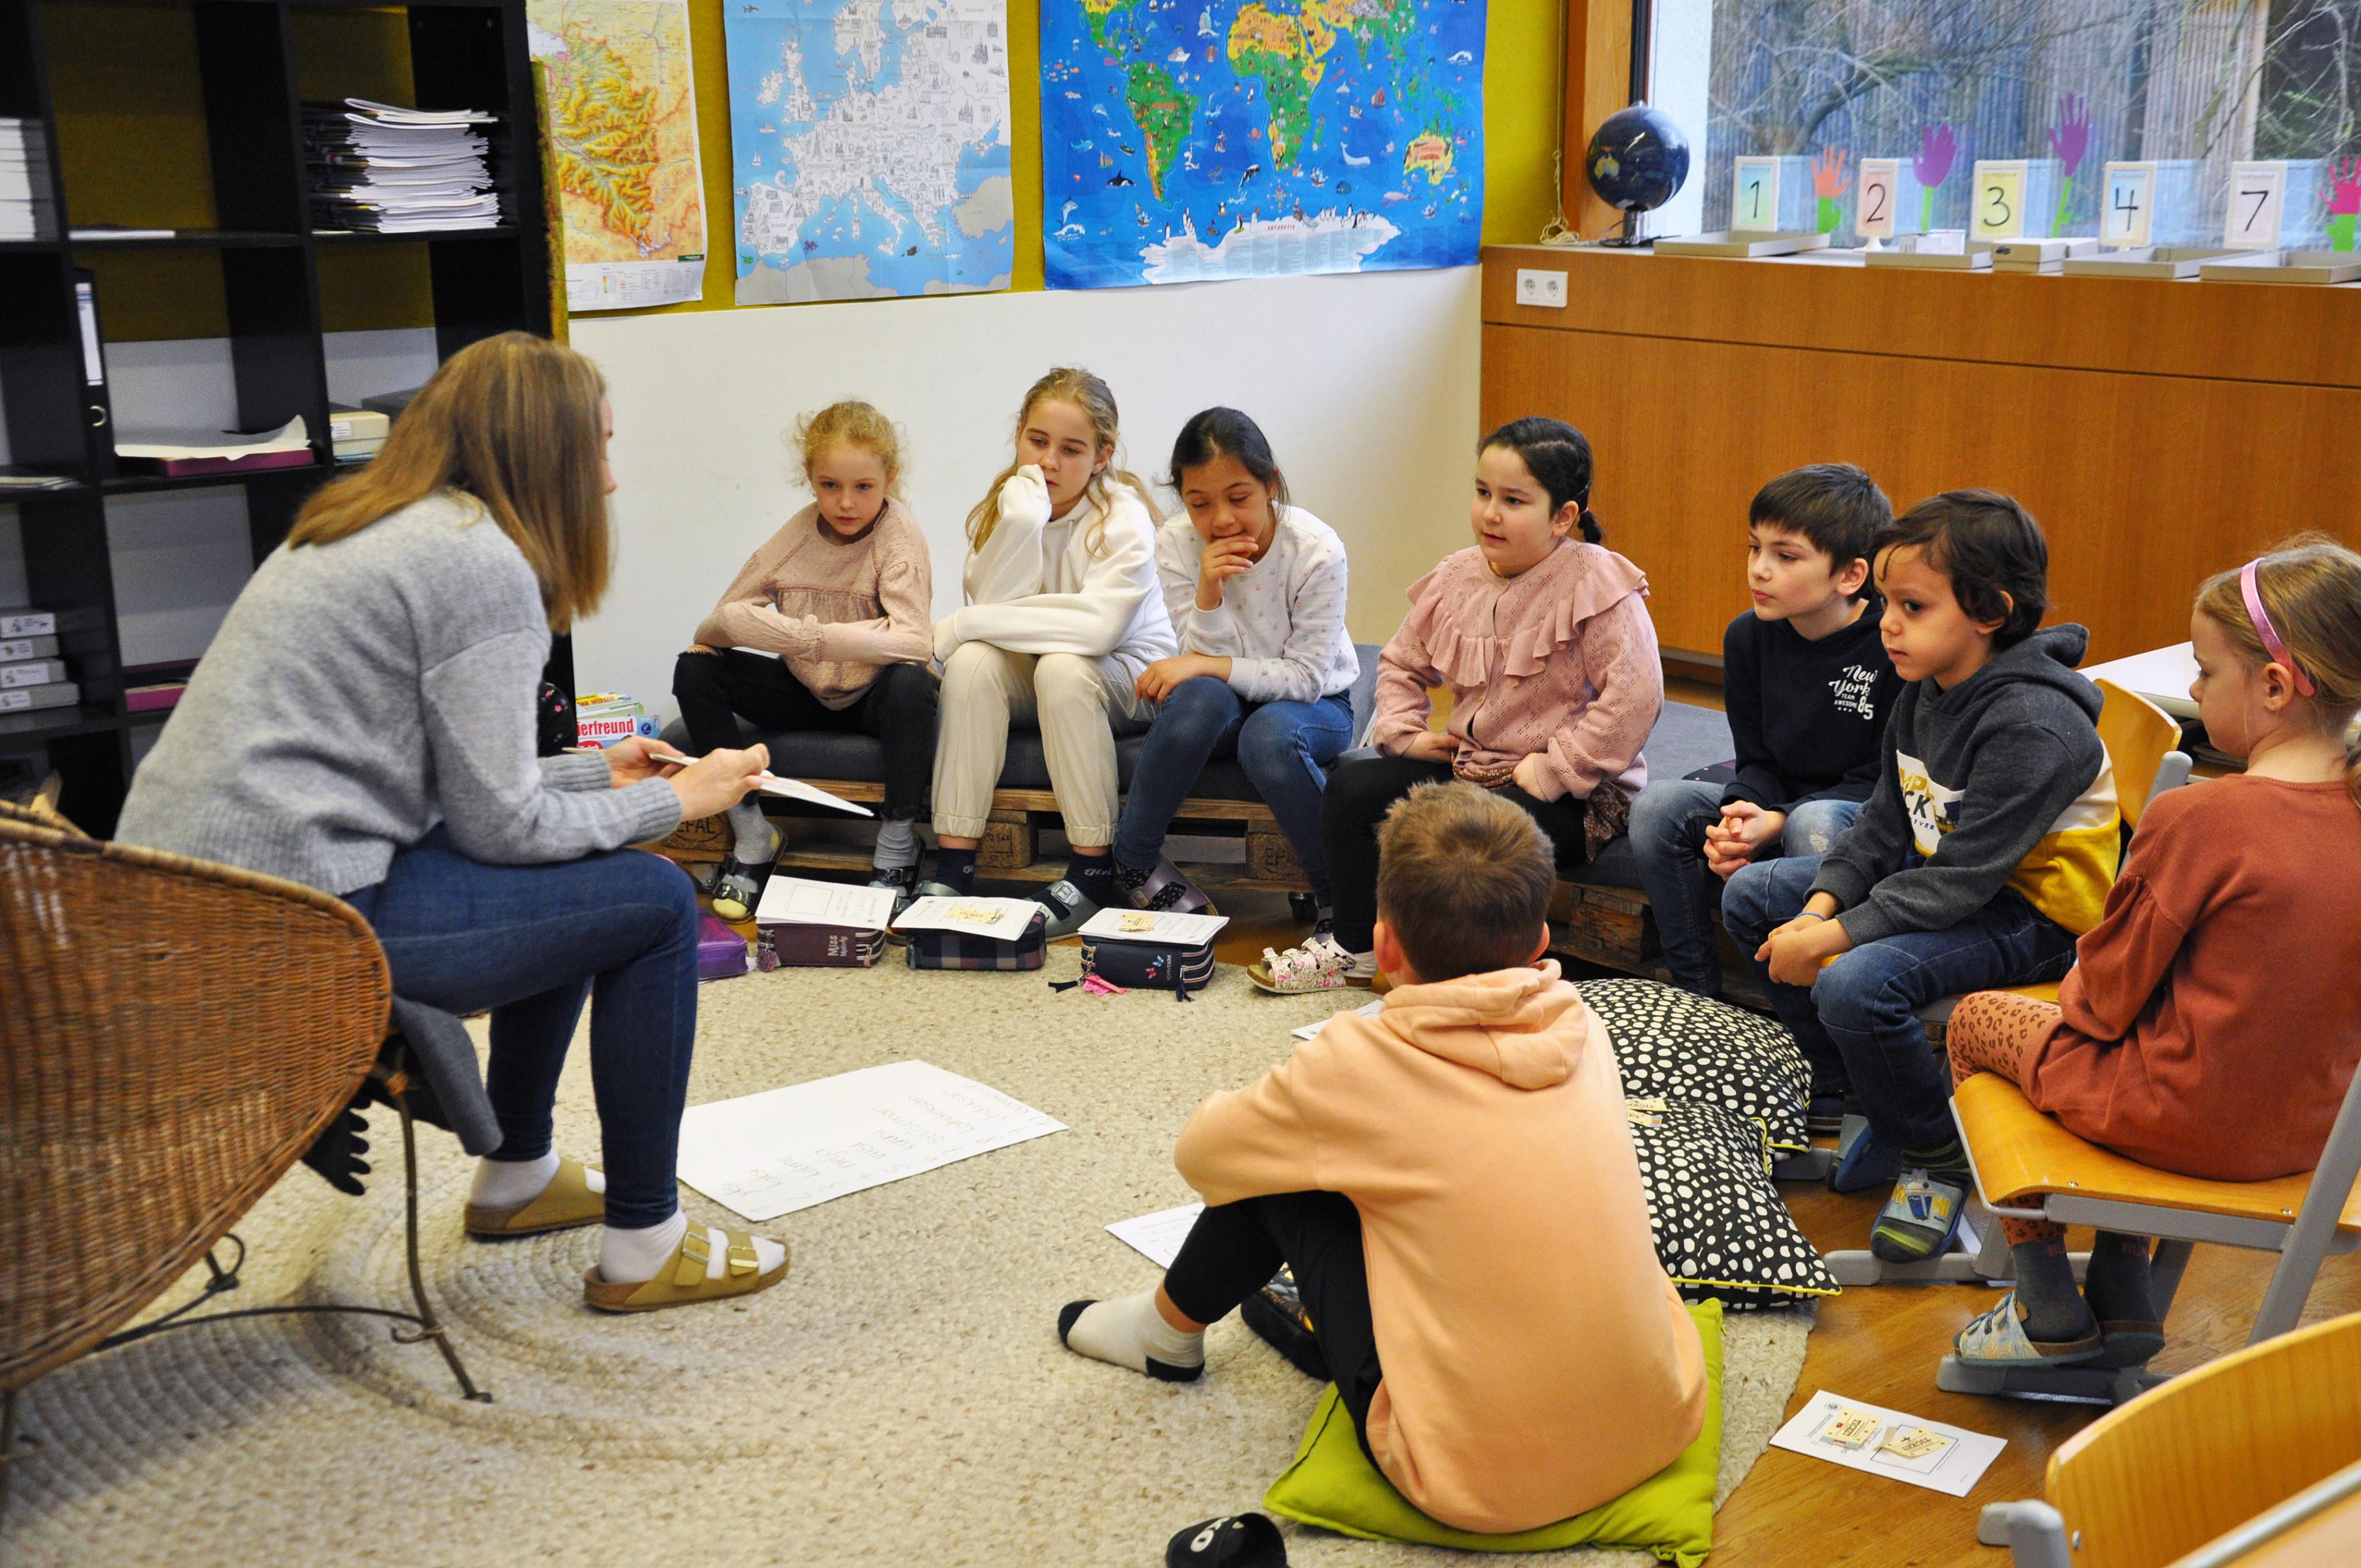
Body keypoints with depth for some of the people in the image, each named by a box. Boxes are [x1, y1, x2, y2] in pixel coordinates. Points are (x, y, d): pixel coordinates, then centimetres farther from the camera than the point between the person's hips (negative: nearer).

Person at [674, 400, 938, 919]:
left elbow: (914, 640, -33)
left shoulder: (897, 533, -17)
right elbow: (720, 623, -3)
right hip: (809, 693, 5)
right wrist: (725, 625, -28)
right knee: (695, 671, -12)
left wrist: (814, 635, -38)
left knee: (911, 683, -38)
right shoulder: (799, 533, -5)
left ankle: (896, 851, -20)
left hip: (875, 696, -4)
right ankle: (751, 835, -5)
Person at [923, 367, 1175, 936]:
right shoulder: (1003, 507, -4)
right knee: (972, 661, -26)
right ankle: (953, 865, -25)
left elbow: (1100, 623, -33)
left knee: (1062, 667, -35)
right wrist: (1020, 526, -31)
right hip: (1031, 676, 4)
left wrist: (964, 623, -30)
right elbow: (996, 609, -17)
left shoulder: (1124, 517, -17)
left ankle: (1094, 871, -24)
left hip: (1128, 678, -4)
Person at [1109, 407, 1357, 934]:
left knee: (1269, 732, -38)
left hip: (1313, 705, -2)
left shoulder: (1316, 550, -22)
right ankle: (1131, 861, -17)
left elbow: (1307, 676, -20)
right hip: (1229, 701, 2)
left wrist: (1206, 666, -29)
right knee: (1200, 697, -35)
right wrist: (1208, 594, -32)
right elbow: (1208, 663, -13)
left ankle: (1337, 892, -20)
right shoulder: (1176, 544, -14)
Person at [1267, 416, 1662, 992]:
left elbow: (1634, 698, -25)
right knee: (1351, 784, -3)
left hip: (1568, 794, -7)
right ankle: (1355, 949, 12)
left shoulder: (1598, 587, -16)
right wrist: (1403, 730, 3)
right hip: (1469, 765, 7)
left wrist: (1553, 770, -24)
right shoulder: (1457, 578, 5)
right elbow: (1401, 662, 20)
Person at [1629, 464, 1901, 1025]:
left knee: (1814, 822, -38)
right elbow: (1757, 762, 5)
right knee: (1658, 804, -15)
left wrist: (1777, 822, -26)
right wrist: (1739, 814, -19)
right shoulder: (1749, 636, 0)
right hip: (1776, 808, 6)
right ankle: (1696, 993, -10)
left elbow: (1883, 780, -16)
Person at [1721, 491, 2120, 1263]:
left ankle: (1937, 1156, -4)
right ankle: (1862, 1095, 12)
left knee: (1855, 983, -33)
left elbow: (1959, 880, -29)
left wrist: (1833, 937, -28)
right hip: (1935, 875, 10)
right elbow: (1885, 822, 6)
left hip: (2030, 914, -10)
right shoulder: (1926, 692, 1)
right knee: (1751, 896, 5)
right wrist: (1823, 905, -11)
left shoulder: (2034, 727, -27)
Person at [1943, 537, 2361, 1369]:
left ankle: (2051, 1313, 24)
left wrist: (2079, 983, 8)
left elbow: (2109, 997, -15)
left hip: (2187, 1124, -7)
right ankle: (2122, 1301, 33)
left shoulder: (2196, 818, -25)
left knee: (1977, 1021, 16)